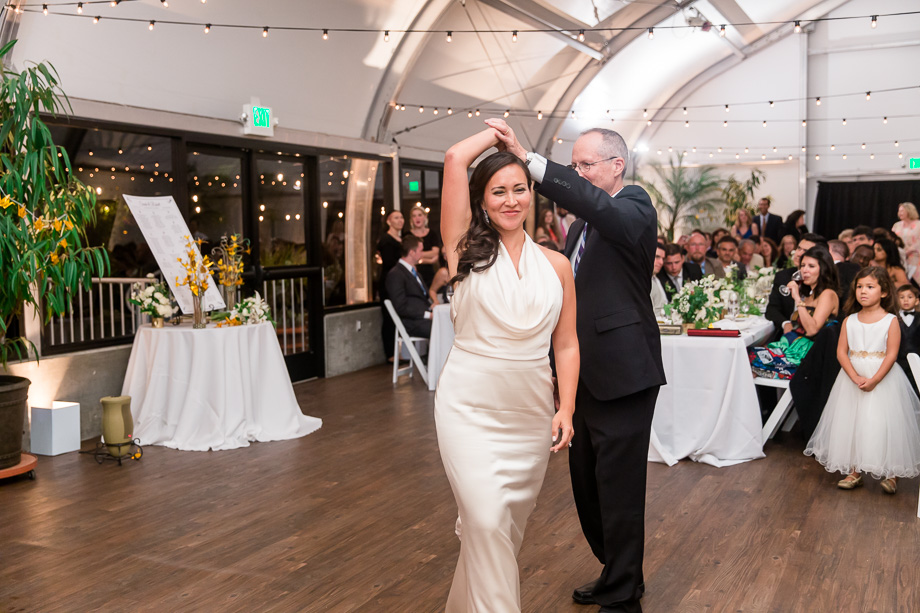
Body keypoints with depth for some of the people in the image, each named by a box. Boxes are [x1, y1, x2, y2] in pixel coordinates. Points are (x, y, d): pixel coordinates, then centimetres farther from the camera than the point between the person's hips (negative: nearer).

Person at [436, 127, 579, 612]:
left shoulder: (556, 265, 6)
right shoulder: (466, 249, -1)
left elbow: (567, 344, 7)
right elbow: (455, 158, -8)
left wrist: (566, 409, -3)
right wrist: (496, 132, 8)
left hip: (531, 409, 4)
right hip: (469, 407, -3)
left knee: (512, 523, 14)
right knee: (486, 521, -13)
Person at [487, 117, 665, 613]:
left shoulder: (634, 207, -9)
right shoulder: (582, 224, 15)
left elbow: (593, 202, -33)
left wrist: (527, 157, -39)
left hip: (621, 375, -9)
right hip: (583, 375, 9)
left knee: (619, 490, 1)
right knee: (588, 485, 18)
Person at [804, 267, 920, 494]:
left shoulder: (891, 321, -5)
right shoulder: (849, 321, 4)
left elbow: (891, 354, -11)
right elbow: (841, 351, -2)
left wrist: (874, 380, -21)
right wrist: (855, 377, -17)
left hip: (883, 378, -3)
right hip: (852, 378, 4)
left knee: (883, 425, -3)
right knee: (851, 424, 6)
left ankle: (890, 474, 11)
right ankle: (854, 472, 16)